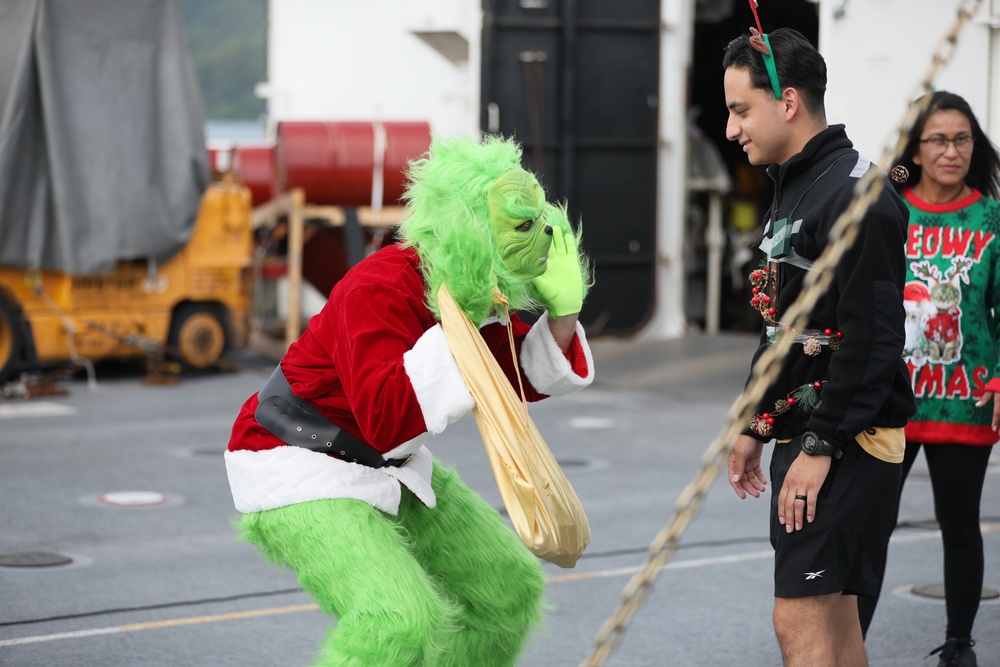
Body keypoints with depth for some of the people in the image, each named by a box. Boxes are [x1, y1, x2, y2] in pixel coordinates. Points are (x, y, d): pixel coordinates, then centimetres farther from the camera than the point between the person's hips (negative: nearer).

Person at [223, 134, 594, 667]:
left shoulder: (478, 293, -3)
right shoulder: (378, 292, -29)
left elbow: (523, 379, 7)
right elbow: (385, 420, -39)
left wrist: (564, 312, -10)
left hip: (385, 469, 9)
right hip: (299, 473, -9)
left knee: (509, 586, 11)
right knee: (399, 622, -28)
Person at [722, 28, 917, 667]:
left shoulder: (858, 198, -17)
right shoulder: (793, 188, 15)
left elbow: (872, 339, -22)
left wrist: (822, 445, -21)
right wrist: (756, 424, 20)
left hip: (844, 445, -10)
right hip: (802, 433, 10)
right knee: (833, 613, 14)